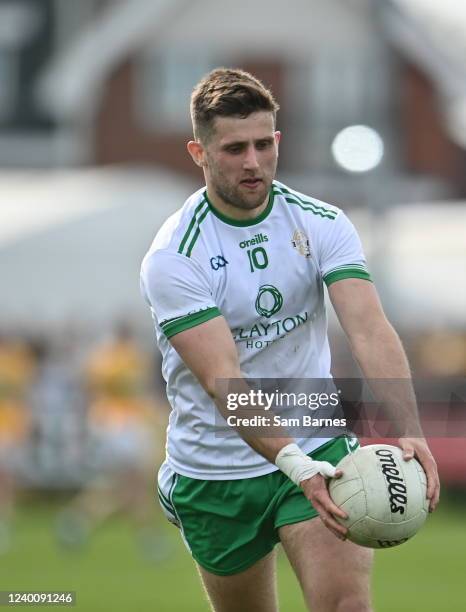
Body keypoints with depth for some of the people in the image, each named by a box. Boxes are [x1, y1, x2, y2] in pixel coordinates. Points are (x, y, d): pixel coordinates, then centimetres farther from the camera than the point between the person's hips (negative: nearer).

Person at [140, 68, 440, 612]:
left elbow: (370, 332, -18)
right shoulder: (171, 259, -16)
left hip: (320, 449, 1)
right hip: (216, 475, -1)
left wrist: (408, 432, -36)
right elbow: (222, 379, -26)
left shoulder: (322, 225, -6)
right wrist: (295, 464, -41)